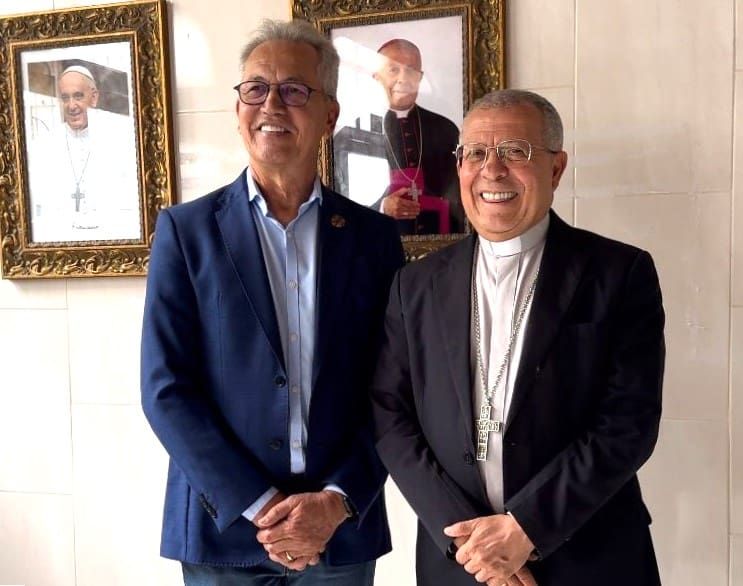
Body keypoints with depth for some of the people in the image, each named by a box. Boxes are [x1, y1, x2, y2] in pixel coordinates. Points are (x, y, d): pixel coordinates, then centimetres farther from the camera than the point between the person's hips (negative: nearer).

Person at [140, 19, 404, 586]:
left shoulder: (375, 235, 0)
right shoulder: (185, 229, -3)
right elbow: (165, 390, -7)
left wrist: (338, 502, -12)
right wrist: (259, 508, -12)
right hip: (221, 529, -1)